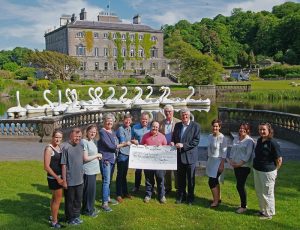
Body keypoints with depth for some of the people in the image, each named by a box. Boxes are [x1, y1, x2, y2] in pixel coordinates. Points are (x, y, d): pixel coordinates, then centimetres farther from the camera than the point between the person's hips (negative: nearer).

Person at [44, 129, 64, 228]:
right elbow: (46, 167, -21)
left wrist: (60, 177, 9)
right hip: (54, 178, -8)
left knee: (55, 197, 20)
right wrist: (57, 178, -18)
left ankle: (53, 216, 36)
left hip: (59, 177, 8)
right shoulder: (49, 149, -18)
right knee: (58, 199, 0)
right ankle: (54, 222, 13)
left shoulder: (59, 147, 5)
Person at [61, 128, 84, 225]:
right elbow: (63, 165, -17)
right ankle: (70, 218, 29)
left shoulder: (81, 146, 3)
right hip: (70, 180, -6)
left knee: (78, 200, 19)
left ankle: (76, 216, 36)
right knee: (70, 200, 11)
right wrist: (64, 180, -15)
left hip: (79, 180, 6)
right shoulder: (66, 147, -19)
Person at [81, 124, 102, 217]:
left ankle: (91, 208, 31)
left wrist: (97, 156, 3)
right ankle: (87, 210, 16)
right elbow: (85, 158, -20)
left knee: (92, 190, 18)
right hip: (88, 171, -9)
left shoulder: (92, 141, 10)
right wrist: (97, 155, -10)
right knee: (89, 190, 2)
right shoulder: (84, 142, -16)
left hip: (93, 170, 9)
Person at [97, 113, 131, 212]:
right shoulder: (102, 132, -12)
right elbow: (110, 146, -17)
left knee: (109, 180, 18)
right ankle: (104, 203, -4)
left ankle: (108, 198, 31)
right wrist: (124, 144, -12)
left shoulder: (112, 132, 14)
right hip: (105, 159, -8)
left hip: (112, 159, 8)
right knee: (106, 181, -8)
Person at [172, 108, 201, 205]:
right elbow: (173, 137, 17)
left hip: (190, 156, -4)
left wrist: (183, 145, -21)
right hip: (179, 155, 4)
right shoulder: (177, 125, 8)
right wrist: (172, 142, -6)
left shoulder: (195, 126, -7)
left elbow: (196, 141, -14)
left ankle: (190, 197, 22)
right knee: (180, 177, 13)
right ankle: (181, 196, 27)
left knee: (190, 178, 7)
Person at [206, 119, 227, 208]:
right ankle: (218, 198, 30)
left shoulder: (222, 138, -16)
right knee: (215, 181, 16)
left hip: (218, 161, -7)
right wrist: (208, 160, 14)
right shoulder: (210, 136, 4)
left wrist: (222, 164, -16)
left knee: (211, 181, -6)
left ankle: (215, 201, 7)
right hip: (211, 160, 7)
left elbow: (224, 153, -15)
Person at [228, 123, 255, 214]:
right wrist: (231, 160, -1)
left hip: (244, 166, -7)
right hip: (236, 166, 7)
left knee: (240, 186, -5)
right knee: (240, 186, 13)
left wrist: (240, 163, -17)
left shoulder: (250, 141, -10)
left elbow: (248, 155, -15)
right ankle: (243, 203, 26)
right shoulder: (236, 139, 11)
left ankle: (243, 206, 9)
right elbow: (232, 150, 14)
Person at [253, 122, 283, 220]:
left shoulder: (273, 143, -18)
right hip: (256, 170, 8)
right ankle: (262, 210, 36)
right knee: (259, 192, 19)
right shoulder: (259, 140, 5)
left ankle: (268, 214, 20)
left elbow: (279, 159, -13)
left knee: (267, 193, 4)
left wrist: (274, 170, -4)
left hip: (267, 172, -8)